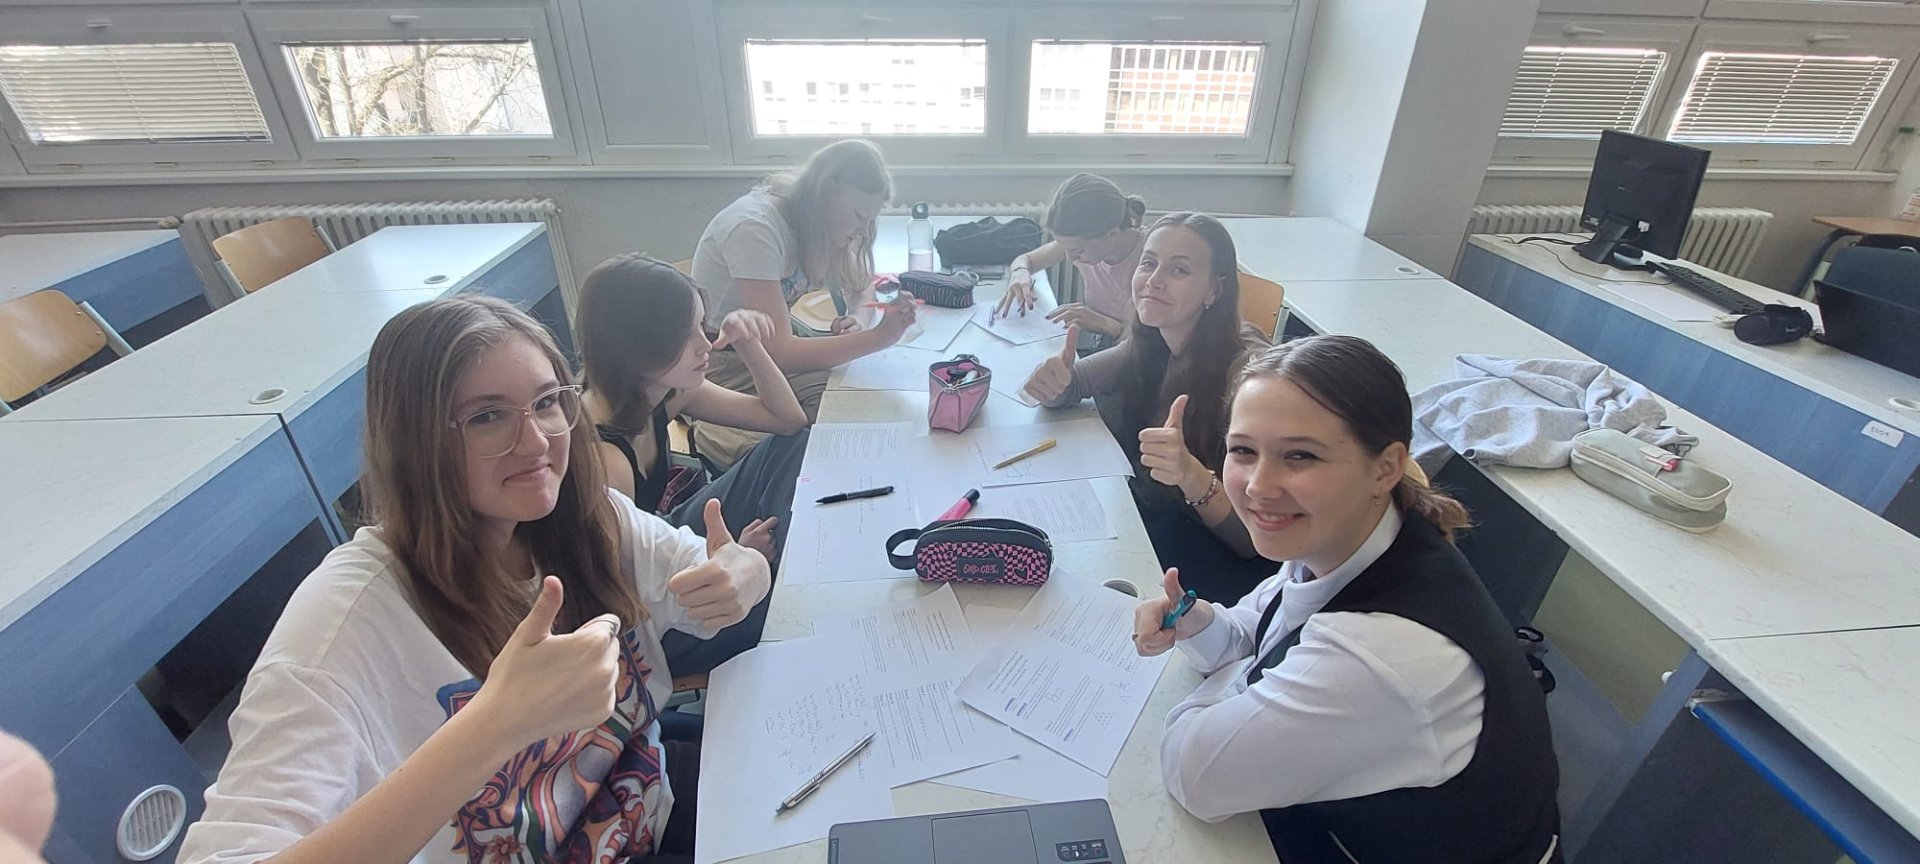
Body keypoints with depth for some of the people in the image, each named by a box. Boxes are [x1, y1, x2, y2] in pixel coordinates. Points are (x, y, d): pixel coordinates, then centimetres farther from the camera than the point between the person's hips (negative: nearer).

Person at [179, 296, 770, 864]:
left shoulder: (589, 523, -11)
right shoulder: (350, 615, -24)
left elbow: (744, 569, -3)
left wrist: (738, 579, -25)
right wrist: (498, 723, -43)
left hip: (658, 801, 4)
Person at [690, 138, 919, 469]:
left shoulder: (809, 221, -2)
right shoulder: (756, 228, -26)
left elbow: (861, 285, 10)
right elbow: (780, 352, -30)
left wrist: (856, 319, -13)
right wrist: (878, 336, -33)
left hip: (771, 343, 8)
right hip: (724, 362, -8)